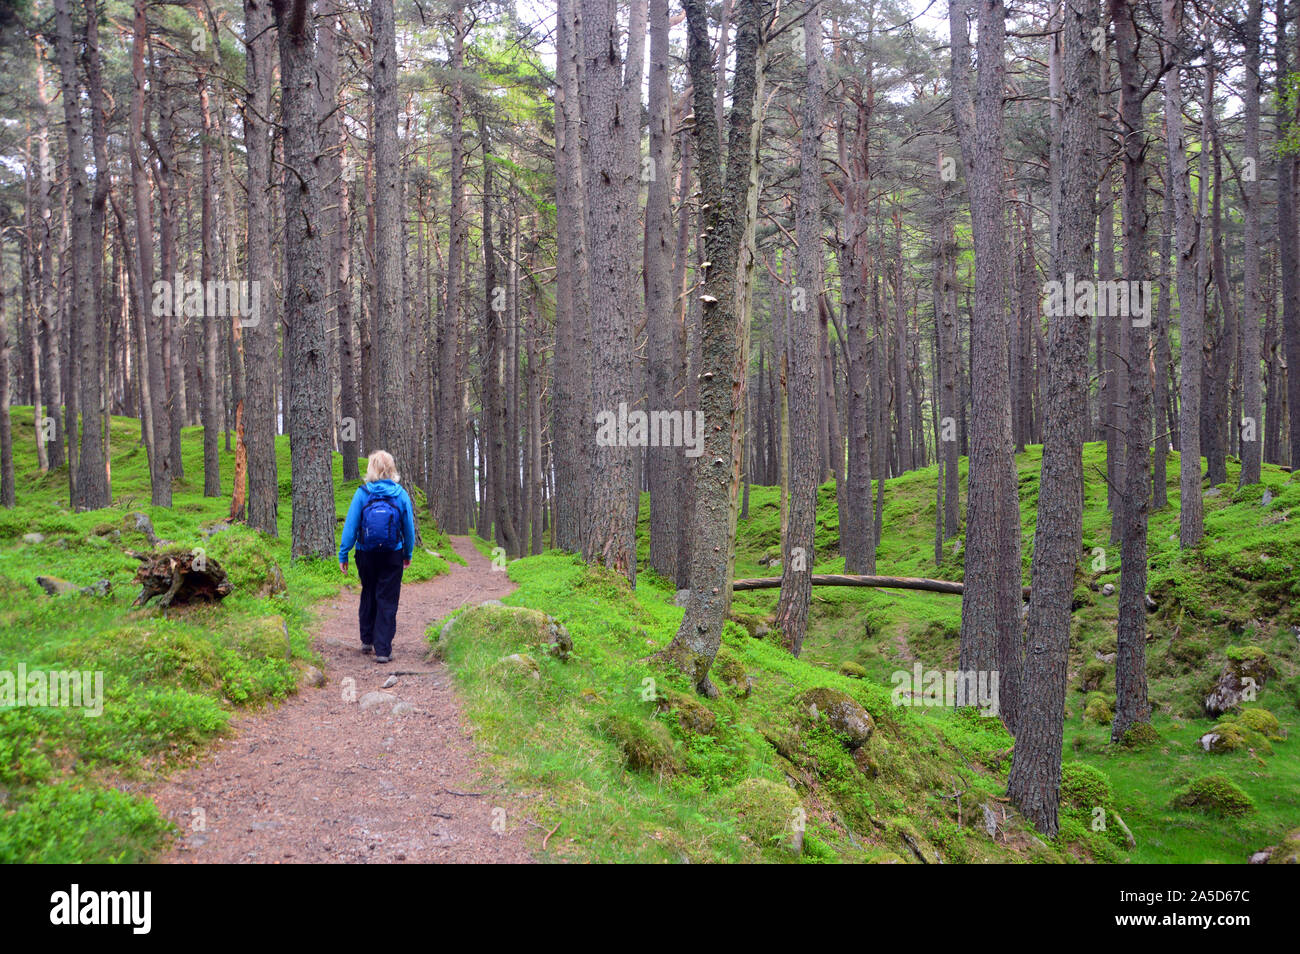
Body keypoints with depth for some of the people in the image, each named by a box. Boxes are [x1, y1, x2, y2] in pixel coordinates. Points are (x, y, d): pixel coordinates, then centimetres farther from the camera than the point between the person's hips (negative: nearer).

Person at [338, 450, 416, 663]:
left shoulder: (362, 493, -8)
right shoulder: (401, 494, -4)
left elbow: (350, 525, -6)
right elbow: (409, 527, 3)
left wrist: (343, 554, 2)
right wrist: (408, 554, 15)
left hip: (366, 555, 1)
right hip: (392, 556, -1)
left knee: (368, 595, 20)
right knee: (388, 600, 4)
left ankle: (367, 640, 31)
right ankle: (383, 649, 0)